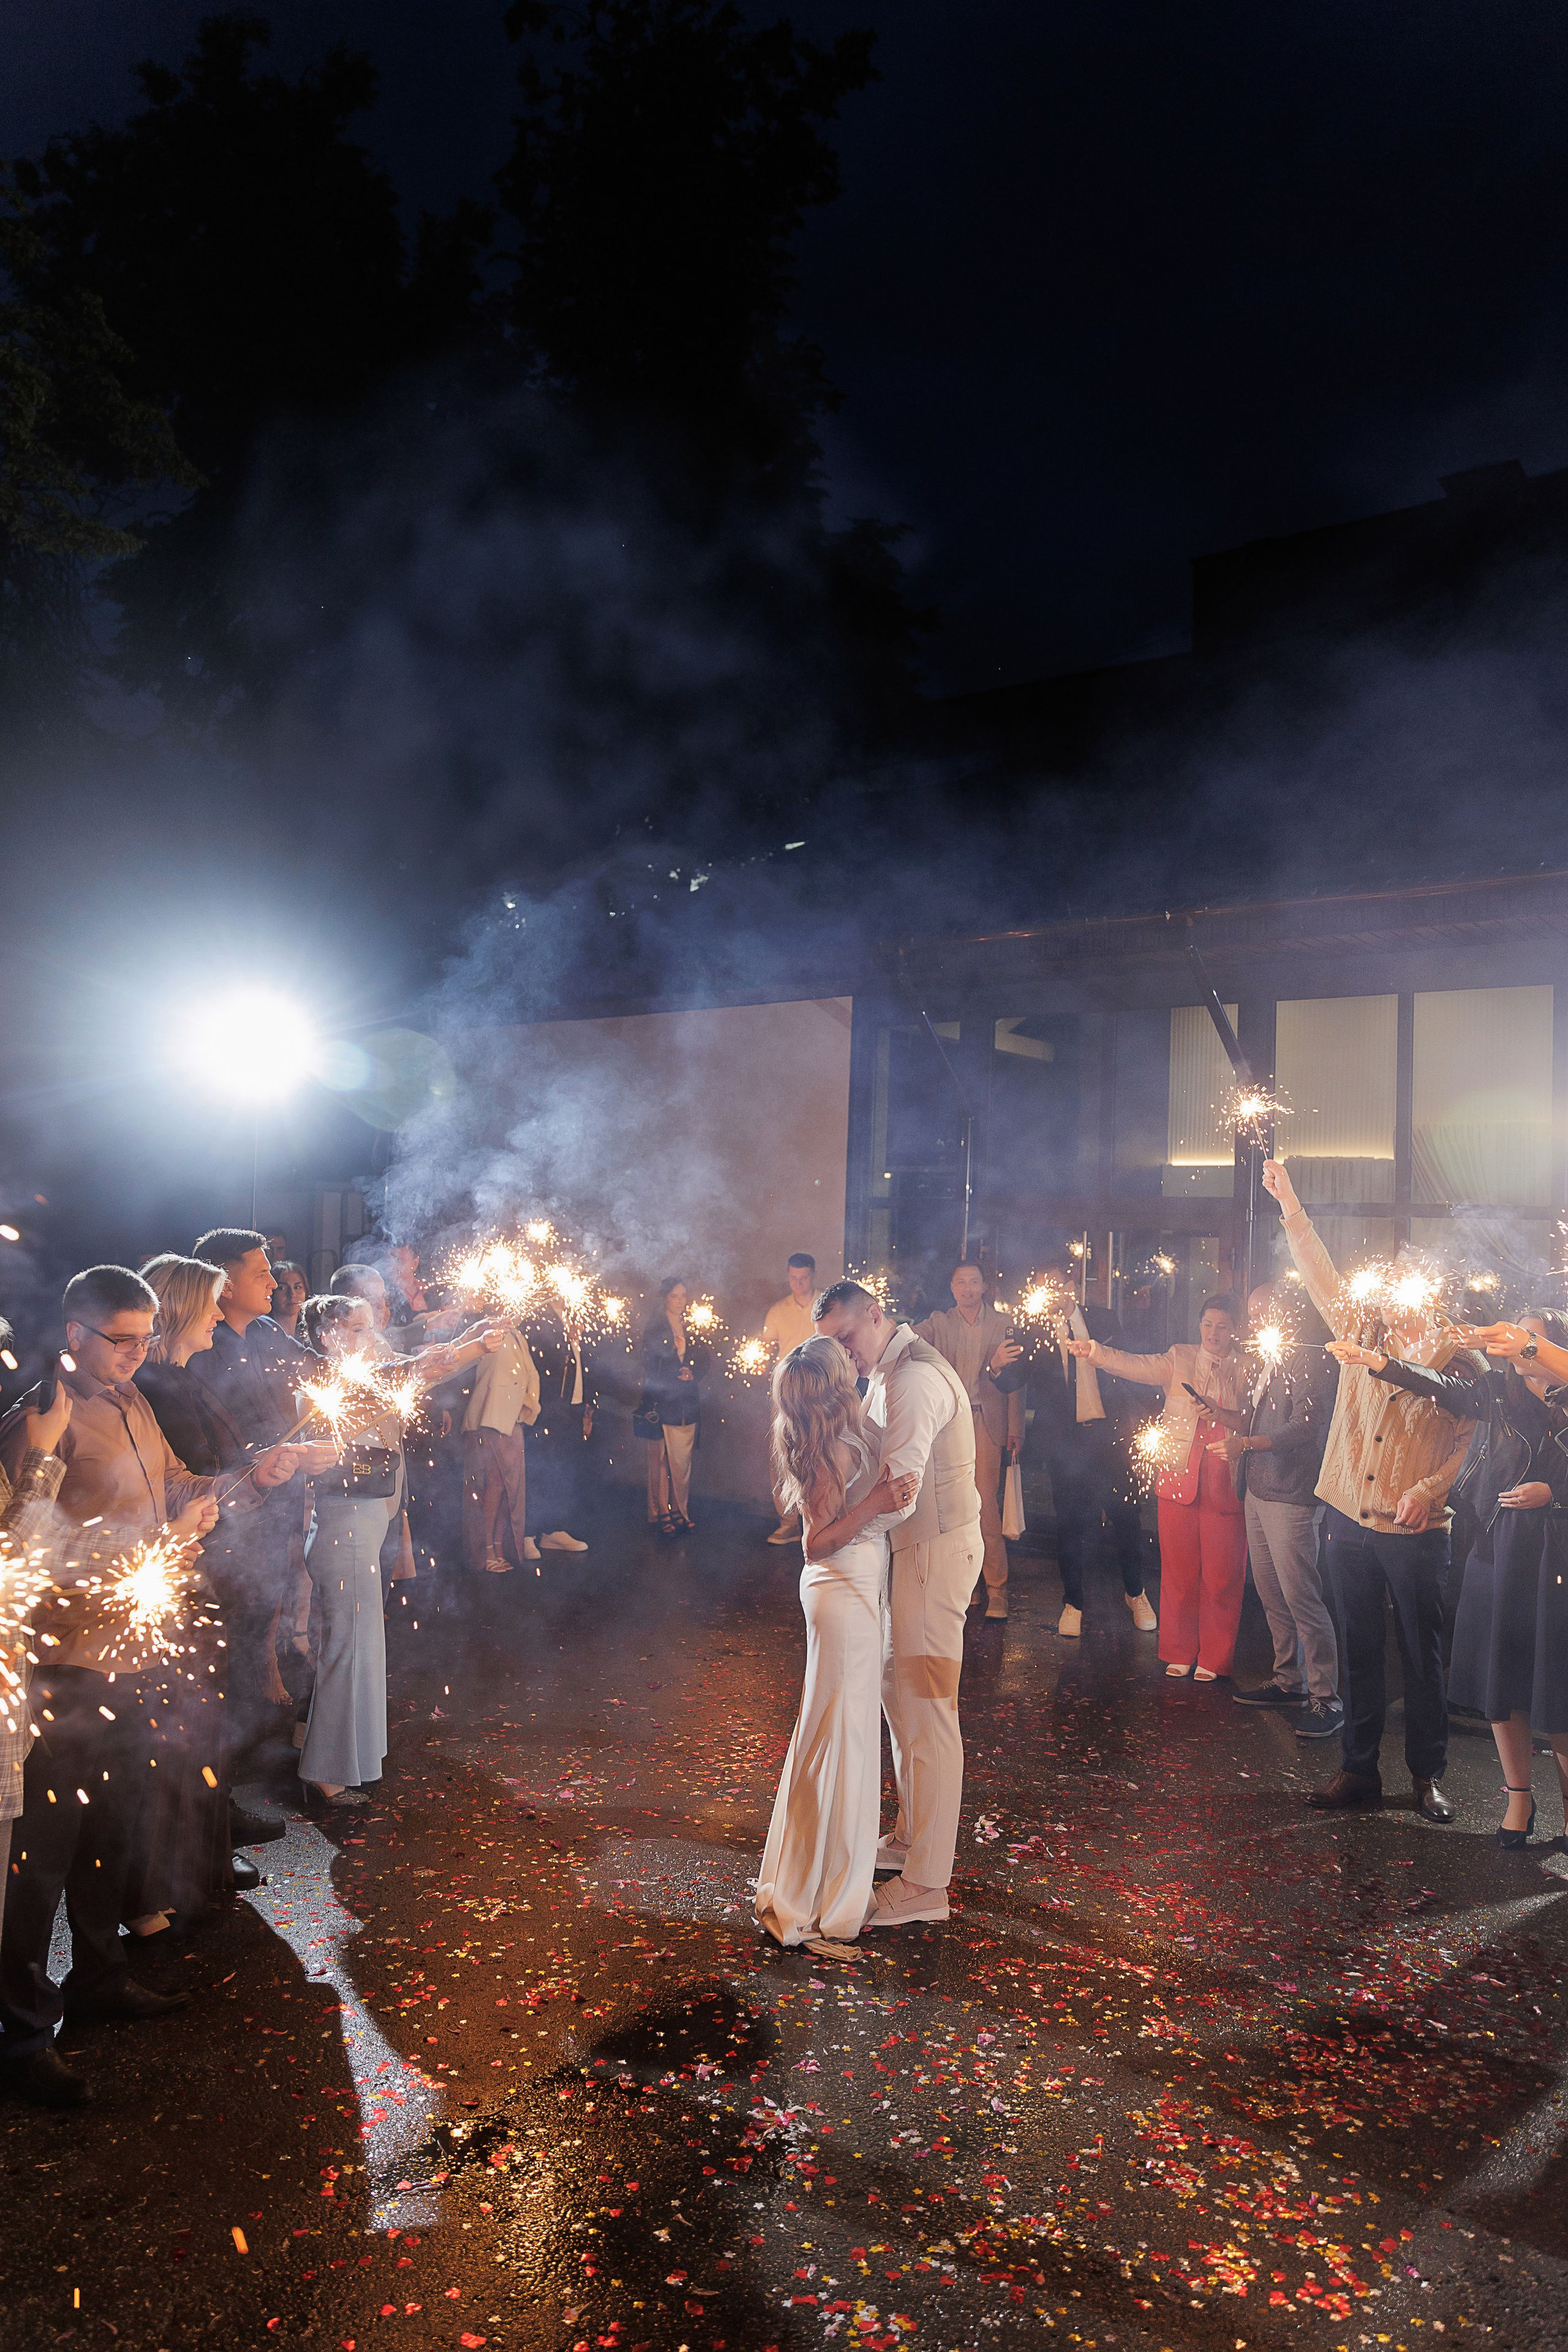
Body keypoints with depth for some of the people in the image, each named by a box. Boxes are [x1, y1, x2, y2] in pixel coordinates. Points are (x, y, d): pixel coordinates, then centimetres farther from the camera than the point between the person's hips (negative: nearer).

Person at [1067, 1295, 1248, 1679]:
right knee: (1178, 1571, 6)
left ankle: (1214, 1658, 17)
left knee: (1220, 1575, 1)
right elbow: (1135, 1366, -4)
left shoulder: (1246, 1369, 6)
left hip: (1224, 1485, -1)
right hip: (1178, 1480, 1)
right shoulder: (1179, 1359, 9)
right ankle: (1180, 1653, 21)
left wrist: (1219, 1414, -17)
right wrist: (1092, 1351, -18)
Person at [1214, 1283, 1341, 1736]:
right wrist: (1217, 1415, 12)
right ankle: (1288, 1681, 26)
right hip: (1258, 1491, 9)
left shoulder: (1310, 1361, -12)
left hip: (1290, 1496, -9)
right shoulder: (1270, 1363, 17)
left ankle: (1326, 1699, 0)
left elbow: (1306, 1427, -20)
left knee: (1300, 1596, -8)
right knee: (1271, 1593, 15)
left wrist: (1247, 1443, -25)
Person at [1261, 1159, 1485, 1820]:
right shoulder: (1365, 1332, 9)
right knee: (1358, 1648, 10)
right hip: (1349, 1519, 3)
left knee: (1421, 1653, 5)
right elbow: (1321, 1277, 6)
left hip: (1416, 1530, -3)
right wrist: (1290, 1205, -1)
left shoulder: (1458, 1355, 0)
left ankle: (1427, 1775, 19)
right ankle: (1358, 1768, 19)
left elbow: (1469, 1436, -3)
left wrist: (1427, 1489, -18)